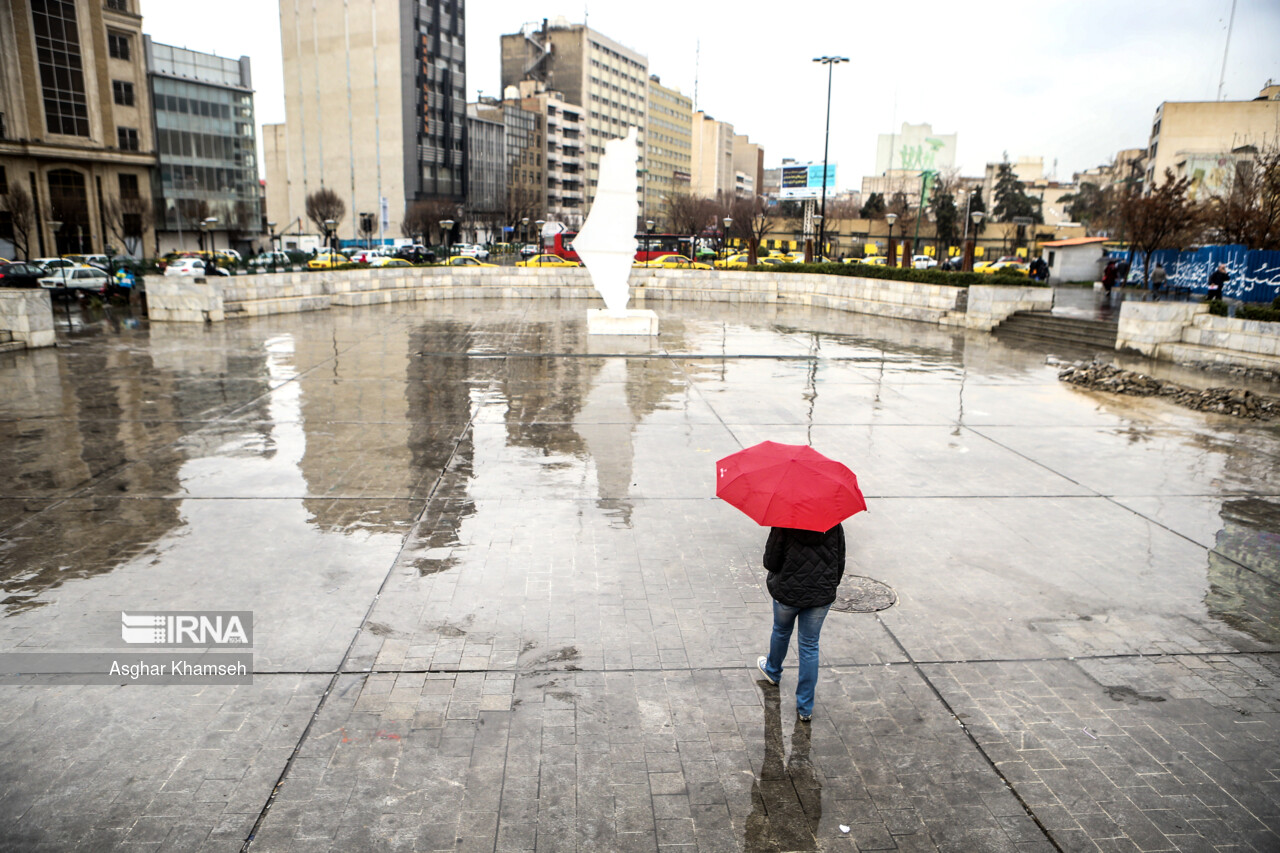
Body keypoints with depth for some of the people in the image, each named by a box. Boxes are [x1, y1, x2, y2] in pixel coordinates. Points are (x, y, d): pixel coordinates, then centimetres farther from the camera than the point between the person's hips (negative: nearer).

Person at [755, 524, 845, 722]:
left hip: (788, 593, -1)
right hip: (821, 595, 2)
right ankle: (805, 707, 16)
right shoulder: (834, 526, -9)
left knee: (781, 631, 27)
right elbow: (840, 564, 0)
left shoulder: (783, 526, -20)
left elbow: (770, 562, -15)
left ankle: (773, 671, 55)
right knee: (810, 645, 12)